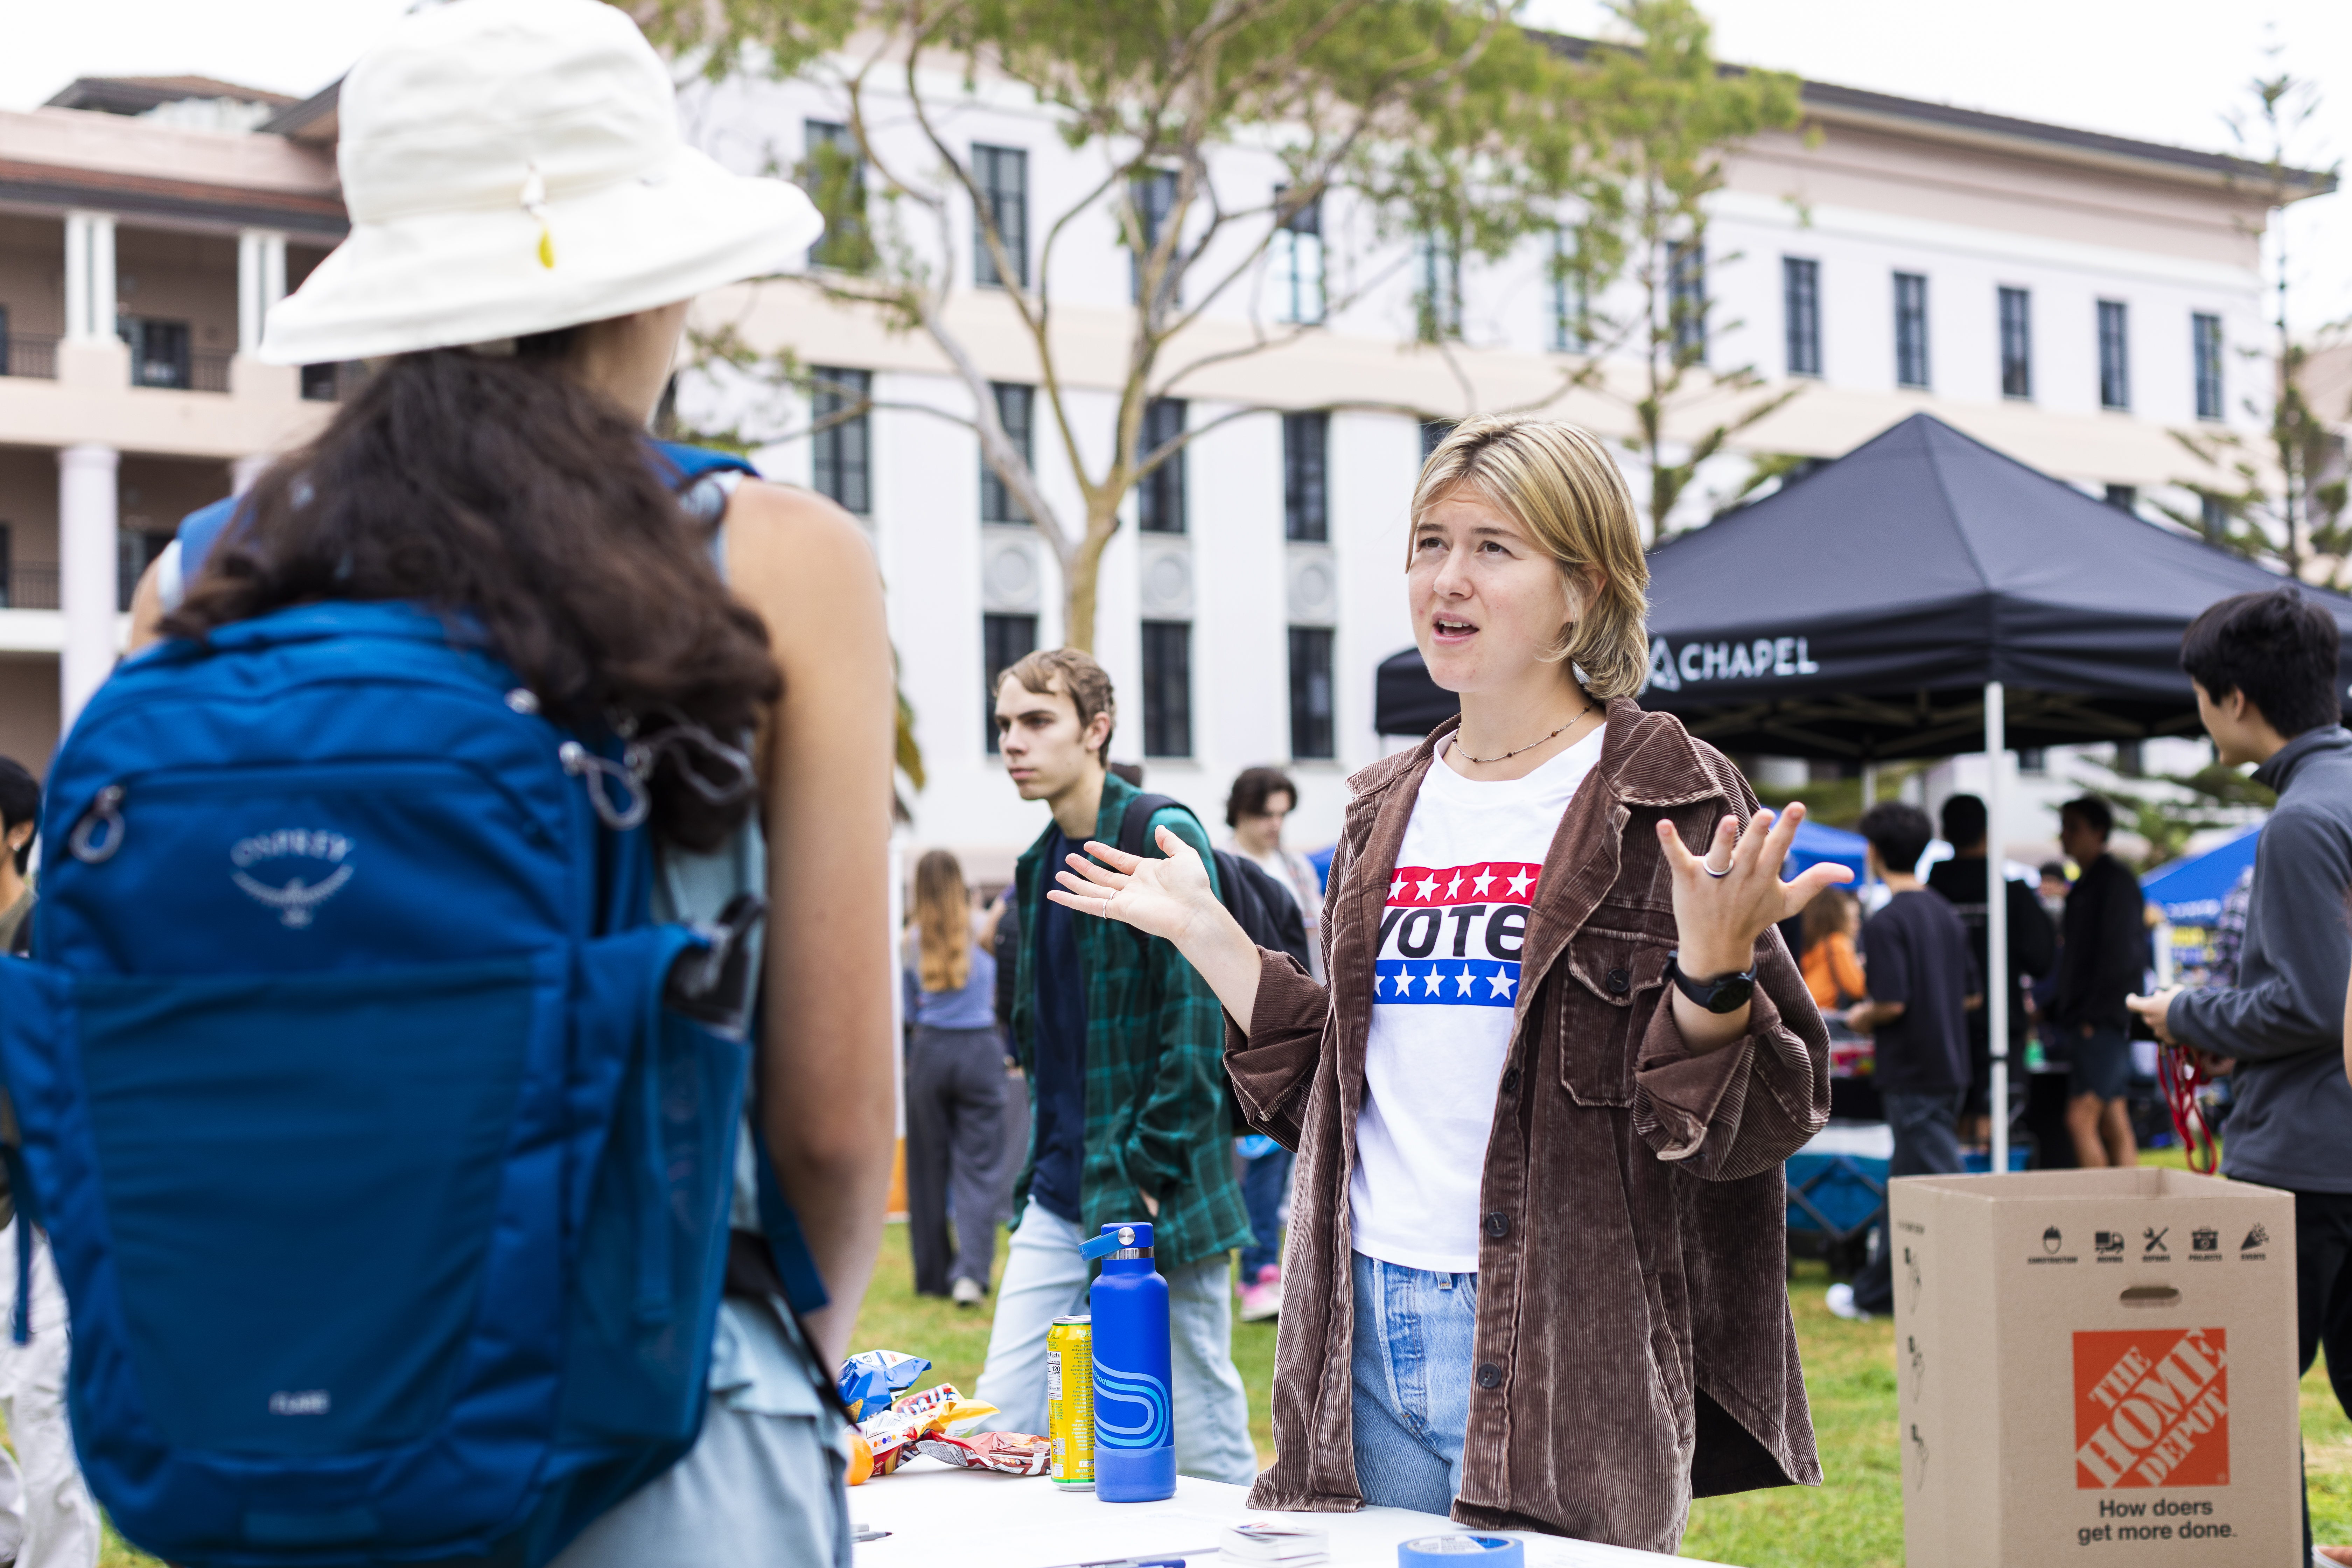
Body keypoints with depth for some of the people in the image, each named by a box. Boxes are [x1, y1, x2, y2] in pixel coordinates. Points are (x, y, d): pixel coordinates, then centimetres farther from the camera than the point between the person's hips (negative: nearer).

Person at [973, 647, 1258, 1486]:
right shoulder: (1039, 866, 13)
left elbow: (1197, 1019, -15)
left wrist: (1147, 1178, -16)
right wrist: (1044, 1165, 12)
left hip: (1157, 1203, -7)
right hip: (1057, 1205, 7)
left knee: (1206, 1457, 3)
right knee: (996, 1434, 5)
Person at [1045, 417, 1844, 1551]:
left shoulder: (1667, 800, -6)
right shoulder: (1389, 811, 12)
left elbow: (1749, 1117, -10)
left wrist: (1713, 969, -28)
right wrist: (1203, 931, 16)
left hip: (1558, 1349, -5)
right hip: (1369, 1333, 6)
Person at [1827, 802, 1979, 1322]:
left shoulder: (1887, 923, -16)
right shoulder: (1946, 914, 10)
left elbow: (1893, 1003, -22)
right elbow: (1972, 993, 13)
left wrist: (1862, 1018, -3)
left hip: (1912, 1074, -8)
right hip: (1950, 1064, 8)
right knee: (1906, 1182, 15)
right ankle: (1876, 1293, 21)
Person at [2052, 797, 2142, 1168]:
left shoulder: (2116, 881, -9)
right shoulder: (2084, 884, 20)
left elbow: (2121, 955, -17)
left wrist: (2095, 1016, -19)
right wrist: (2057, 1011, 16)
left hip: (2103, 1023, -9)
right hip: (2085, 1022, 9)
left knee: (2081, 1120, -13)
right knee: (2116, 1129, 7)